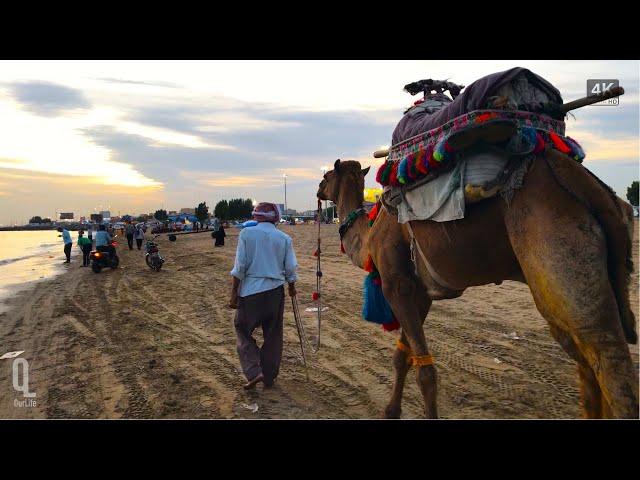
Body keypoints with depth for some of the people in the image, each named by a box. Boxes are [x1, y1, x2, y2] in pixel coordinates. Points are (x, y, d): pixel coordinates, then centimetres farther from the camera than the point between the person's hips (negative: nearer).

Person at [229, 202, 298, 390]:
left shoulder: (246, 233, -5)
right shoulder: (284, 238, 1)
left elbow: (239, 267, -8)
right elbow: (291, 269, 3)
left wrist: (234, 294, -2)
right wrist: (292, 288, 22)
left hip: (250, 291, -2)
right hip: (275, 291, 3)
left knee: (243, 331, 13)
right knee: (273, 335, 13)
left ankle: (254, 372, 1)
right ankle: (269, 377, 23)